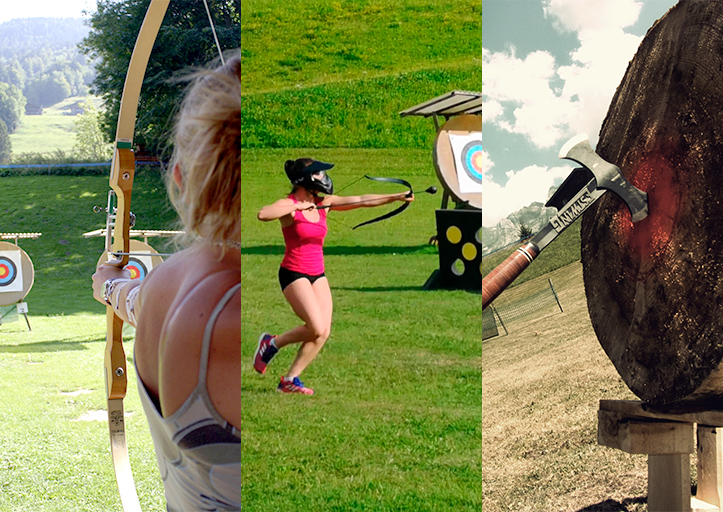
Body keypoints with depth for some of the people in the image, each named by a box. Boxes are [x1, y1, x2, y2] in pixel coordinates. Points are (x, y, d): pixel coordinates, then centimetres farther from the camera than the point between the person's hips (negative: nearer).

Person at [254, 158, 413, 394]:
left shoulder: (324, 203, 5)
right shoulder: (289, 205, -13)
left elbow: (362, 200, 0)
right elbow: (263, 214, -34)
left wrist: (396, 197, -8)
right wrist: (297, 207, -27)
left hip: (317, 275, 7)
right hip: (294, 274, -7)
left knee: (324, 332, -2)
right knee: (316, 328, -16)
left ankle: (290, 379, 8)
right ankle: (271, 343, 8)